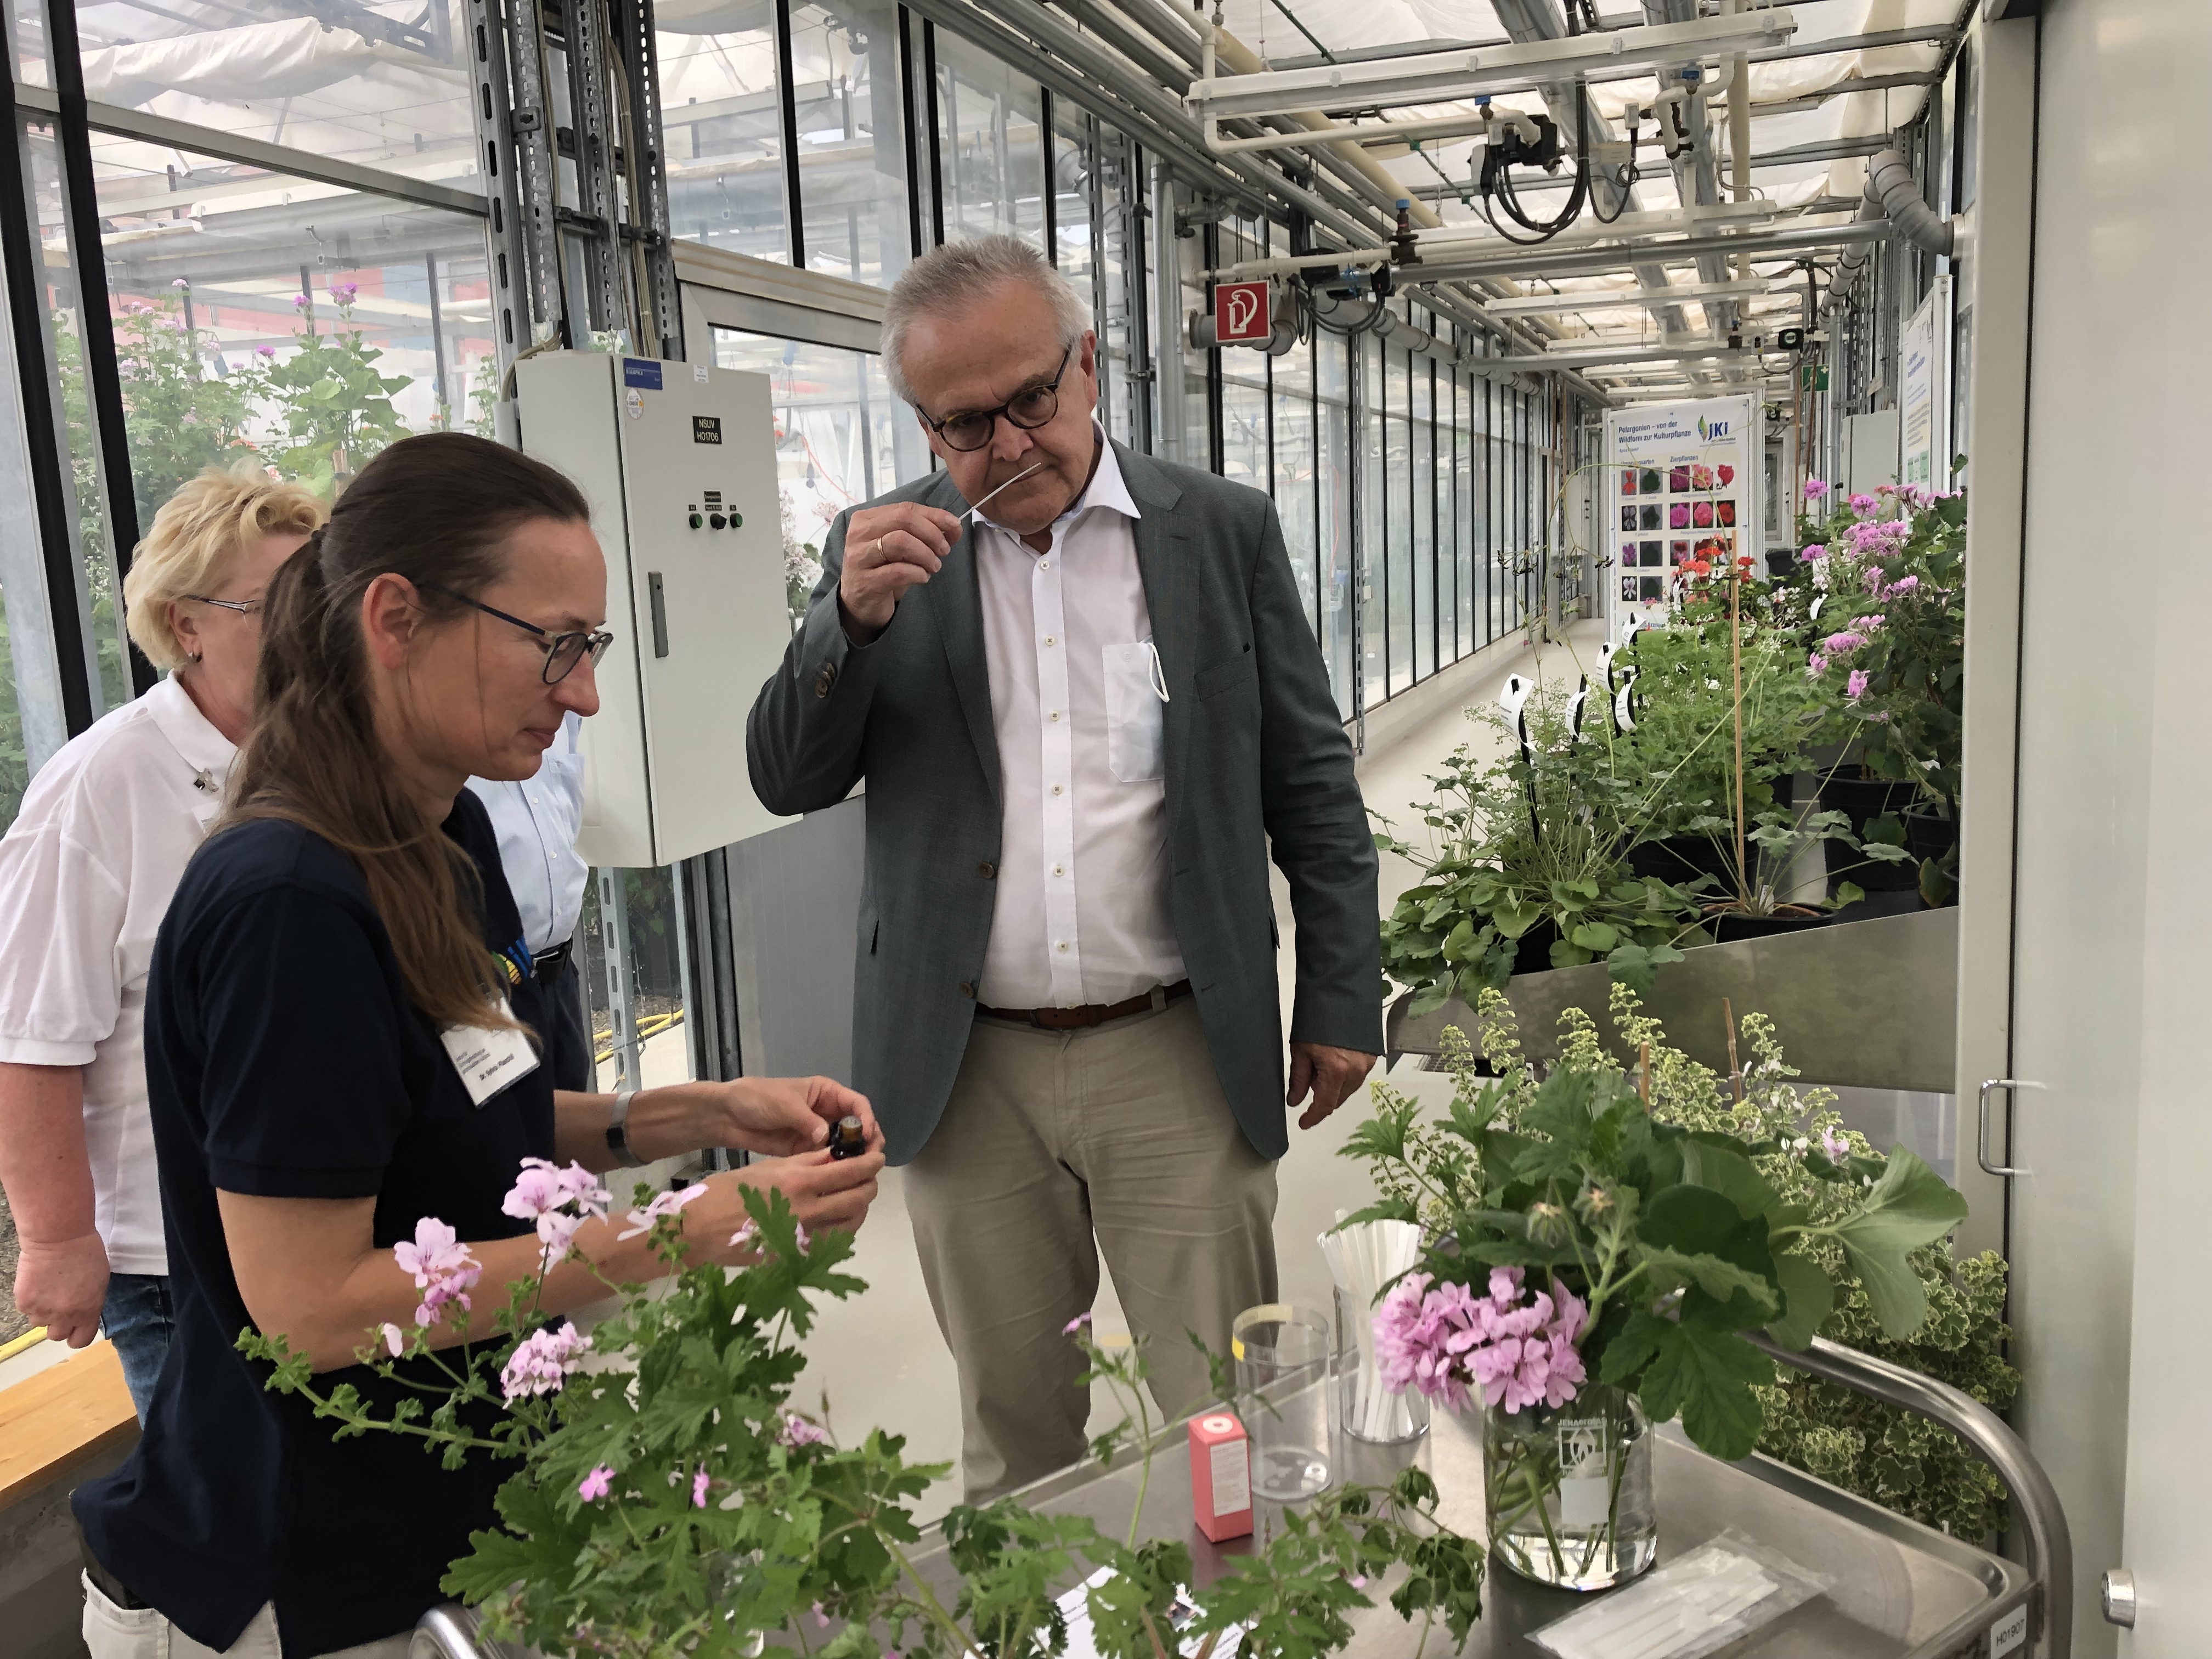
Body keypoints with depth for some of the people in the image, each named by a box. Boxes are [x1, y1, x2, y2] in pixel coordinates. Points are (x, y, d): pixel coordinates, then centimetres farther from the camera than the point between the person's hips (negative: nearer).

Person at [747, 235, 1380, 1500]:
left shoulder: (1225, 531, 1)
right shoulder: (885, 550, 4)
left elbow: (1311, 786, 4)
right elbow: (788, 780, 1)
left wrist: (1341, 1001, 3)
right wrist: (852, 619, -16)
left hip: (1180, 1060, -1)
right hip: (967, 1073, 2)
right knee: (1011, 1437, 16)